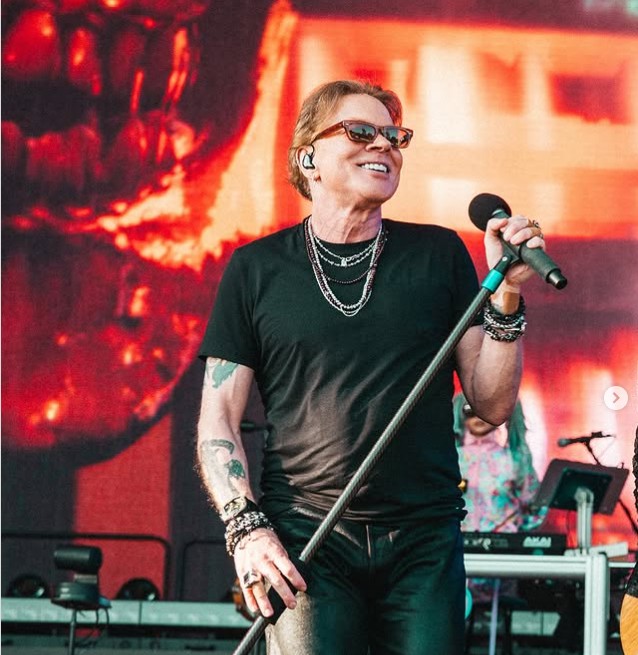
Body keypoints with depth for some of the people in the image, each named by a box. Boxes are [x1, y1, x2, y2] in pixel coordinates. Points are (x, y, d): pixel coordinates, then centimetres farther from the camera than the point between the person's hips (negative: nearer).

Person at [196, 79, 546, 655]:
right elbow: (218, 420, 6)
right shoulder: (258, 268, 7)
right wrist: (246, 527, -8)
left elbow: (492, 404, 7)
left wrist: (506, 294, -6)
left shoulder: (438, 255, 10)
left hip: (424, 543, 2)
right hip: (305, 541, -1)